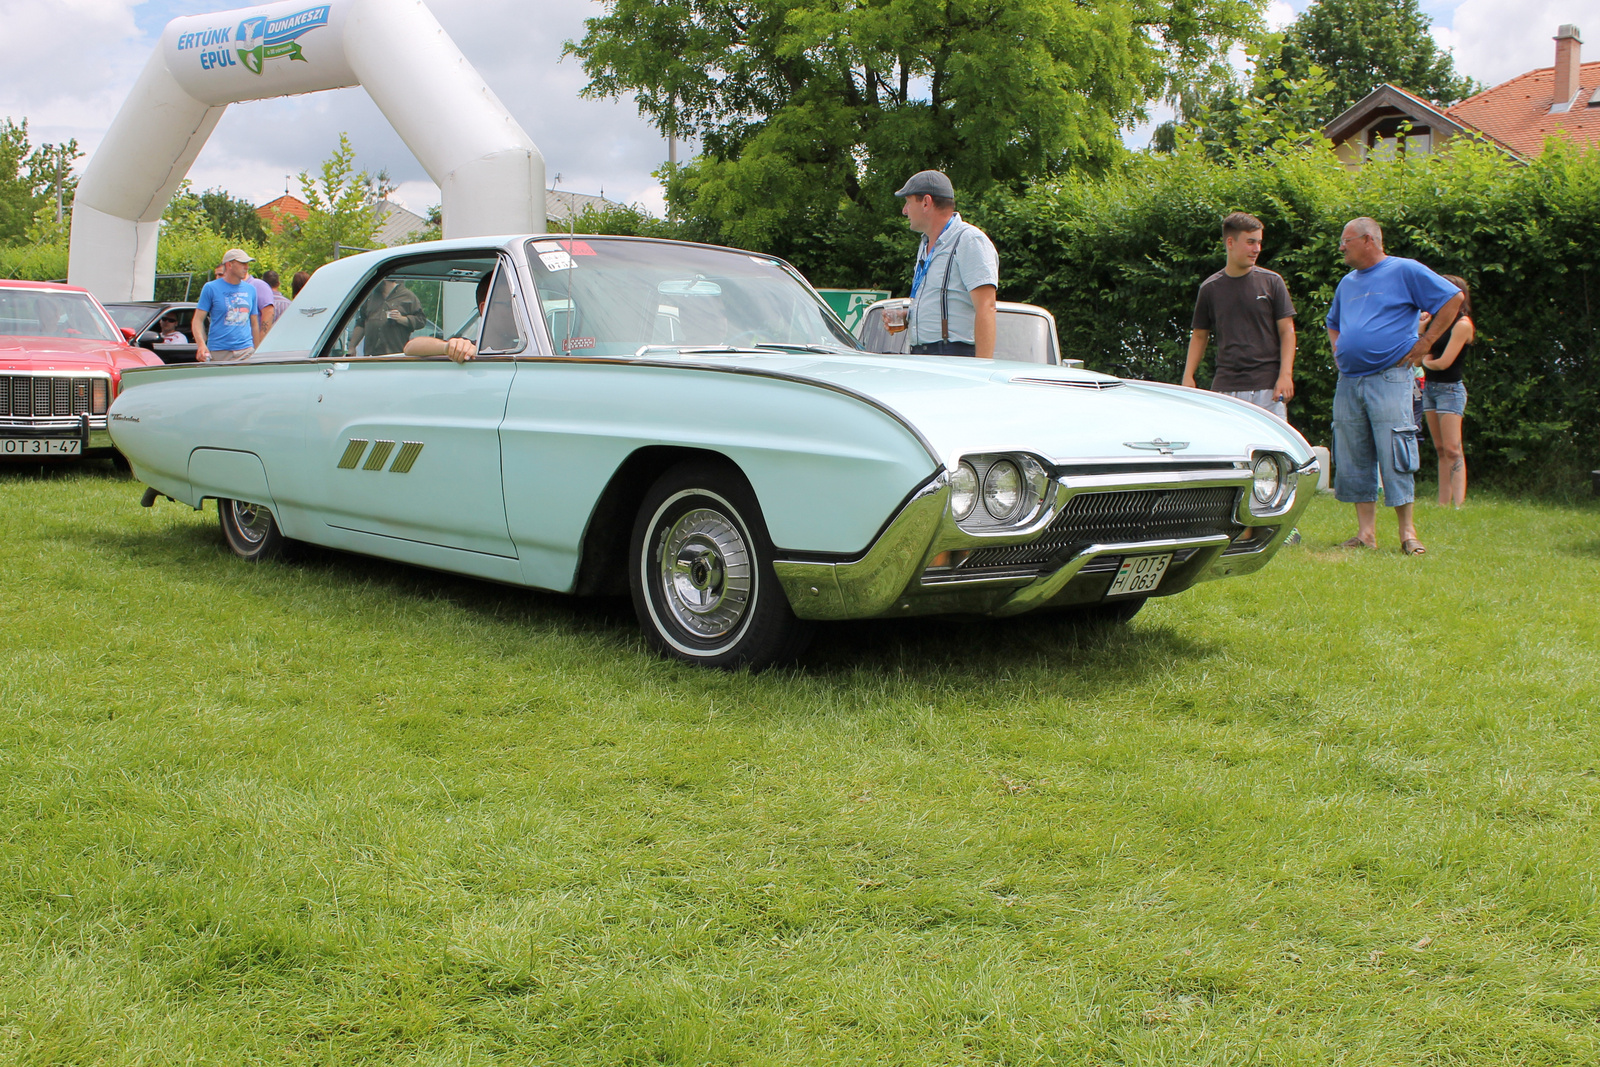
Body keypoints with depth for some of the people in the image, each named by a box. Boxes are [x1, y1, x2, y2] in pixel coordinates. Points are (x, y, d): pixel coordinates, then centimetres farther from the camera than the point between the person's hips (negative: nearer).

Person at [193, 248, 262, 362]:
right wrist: (201, 344, -17)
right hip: (219, 352, -3)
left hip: (246, 352, 3)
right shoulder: (211, 288, 2)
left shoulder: (250, 289, 14)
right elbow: (198, 319, 0)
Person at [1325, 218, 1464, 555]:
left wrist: (1424, 343, -5)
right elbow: (1333, 323, 37)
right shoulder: (1348, 283, 20)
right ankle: (1366, 533, 8)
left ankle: (1407, 533, -2)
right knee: (1353, 460, 4)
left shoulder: (1405, 271, 0)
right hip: (1348, 383, 7)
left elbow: (1453, 298, -2)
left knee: (1394, 459, -8)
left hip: (1389, 379, -7)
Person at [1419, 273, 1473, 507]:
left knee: (1452, 450, -14)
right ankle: (1443, 503, 6)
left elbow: (1443, 362, -17)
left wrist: (1426, 361, 2)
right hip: (1429, 388, 8)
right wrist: (1420, 327, -1)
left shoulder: (1462, 324, -11)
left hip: (1450, 389, -8)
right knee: (1441, 450, 6)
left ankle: (1459, 504, -18)